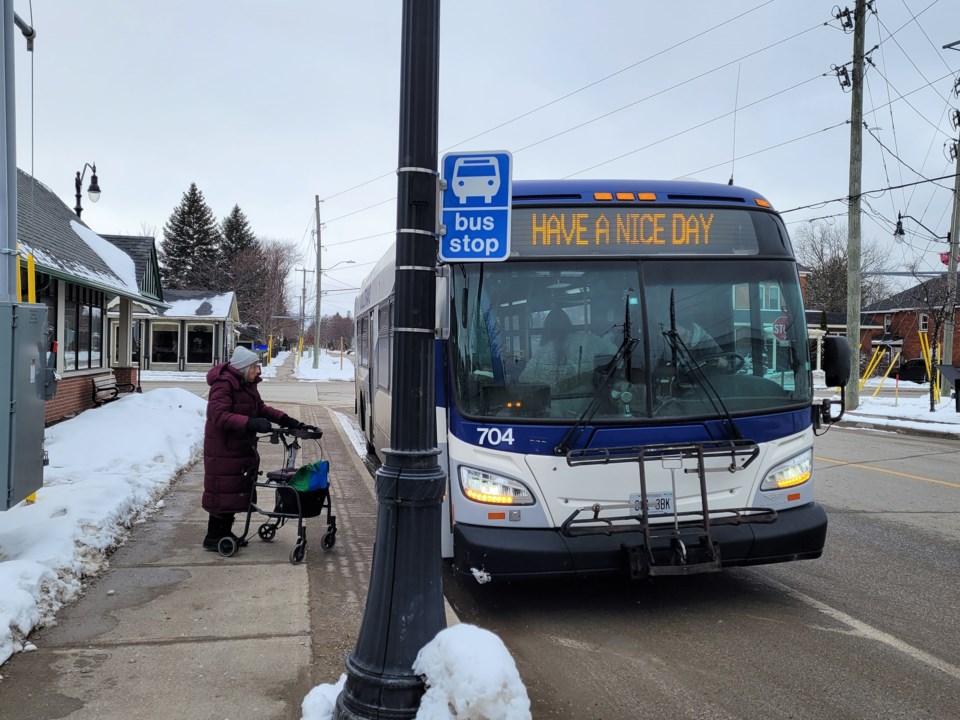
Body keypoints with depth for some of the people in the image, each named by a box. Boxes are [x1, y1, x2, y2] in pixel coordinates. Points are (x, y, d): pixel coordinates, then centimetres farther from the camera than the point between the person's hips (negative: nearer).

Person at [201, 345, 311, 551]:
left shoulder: (248, 384, 12)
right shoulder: (223, 384, -19)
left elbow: (261, 408, 15)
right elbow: (220, 415, -28)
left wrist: (286, 420, 2)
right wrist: (251, 423, -37)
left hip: (242, 448, 9)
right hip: (223, 449, -9)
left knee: (236, 489, 15)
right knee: (222, 491, -3)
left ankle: (225, 532, 27)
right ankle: (212, 538, 7)